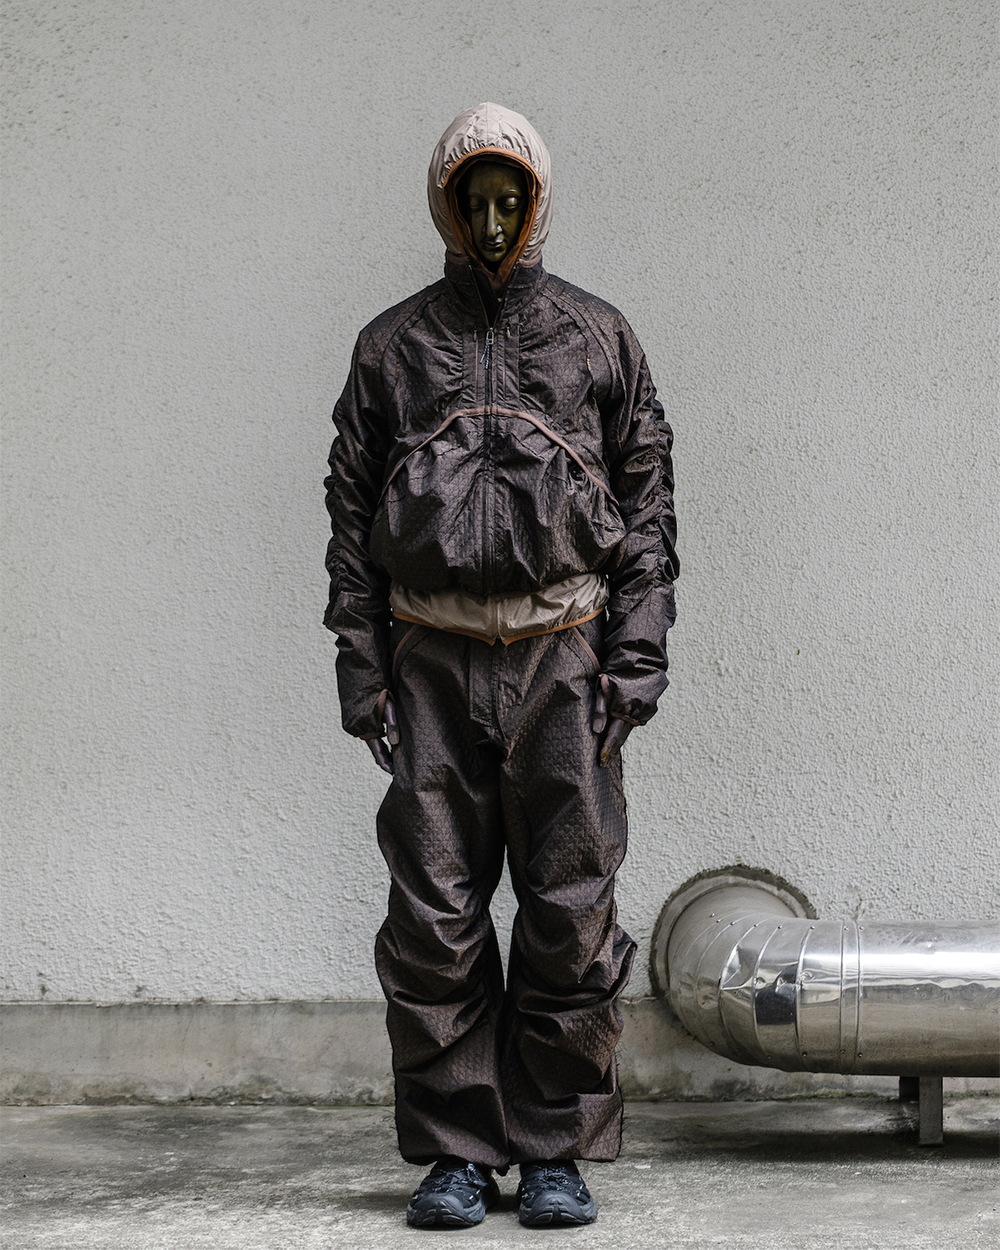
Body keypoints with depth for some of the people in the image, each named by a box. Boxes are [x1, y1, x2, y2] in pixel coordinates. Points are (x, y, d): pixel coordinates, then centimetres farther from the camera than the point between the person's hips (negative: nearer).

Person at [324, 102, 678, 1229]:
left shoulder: (599, 339, 11)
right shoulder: (391, 346, 12)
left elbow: (648, 501, 8)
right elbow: (350, 507, 11)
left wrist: (639, 650, -2)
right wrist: (358, 659, 1)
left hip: (563, 660, 0)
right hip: (431, 661, 1)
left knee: (570, 912, -1)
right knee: (434, 915, 0)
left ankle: (557, 1152, 9)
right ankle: (453, 1154, 9)